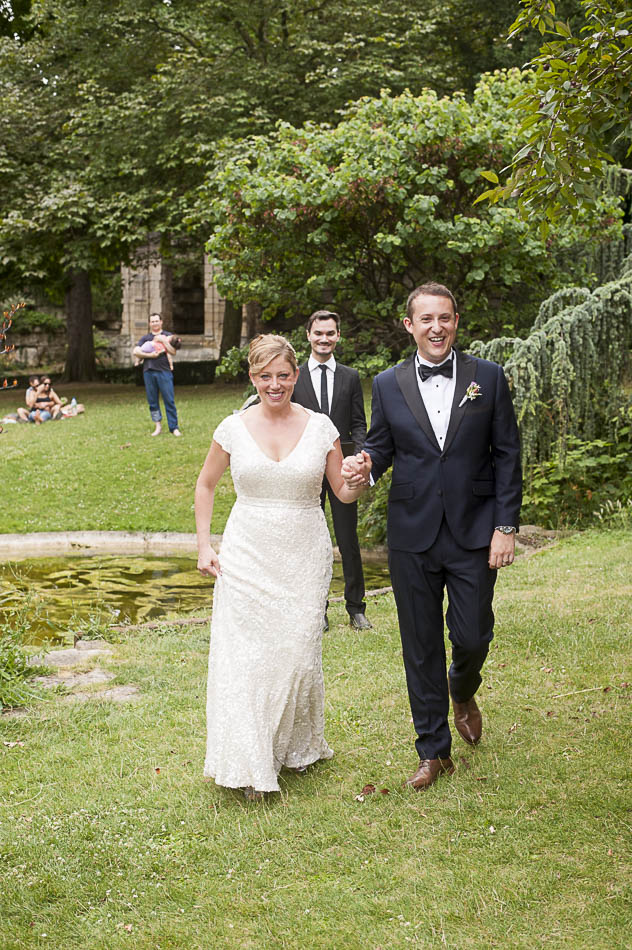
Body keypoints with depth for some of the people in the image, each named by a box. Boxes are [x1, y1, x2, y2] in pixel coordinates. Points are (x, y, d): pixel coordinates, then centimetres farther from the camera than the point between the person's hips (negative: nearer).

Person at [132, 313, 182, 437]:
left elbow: (173, 352, -1)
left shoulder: (167, 336, 11)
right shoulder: (145, 338, 15)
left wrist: (163, 340, -9)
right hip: (148, 372, 2)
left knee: (169, 400, -6)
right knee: (152, 401, 4)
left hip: (164, 371, -2)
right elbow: (135, 352, 3)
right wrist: (149, 355, -8)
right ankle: (158, 426, 13)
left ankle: (174, 428, -3)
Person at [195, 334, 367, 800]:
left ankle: (297, 745, 28)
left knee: (298, 653, 3)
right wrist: (204, 545, 5)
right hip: (247, 556, 0)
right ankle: (251, 764, 9)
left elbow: (344, 493, 7)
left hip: (304, 556, 0)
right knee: (245, 655, -3)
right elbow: (206, 485, 13)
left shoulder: (320, 427, -1)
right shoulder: (234, 428, -1)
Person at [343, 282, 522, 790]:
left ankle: (463, 692, 39)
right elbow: (383, 446, 11)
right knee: (421, 647, 8)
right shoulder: (388, 384, 3)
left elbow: (507, 454, 0)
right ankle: (434, 750, 22)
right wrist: (366, 462, -14)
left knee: (472, 636, 2)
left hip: (474, 533, -1)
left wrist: (506, 525, -5)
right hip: (412, 536, 1)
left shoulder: (488, 377, -1)